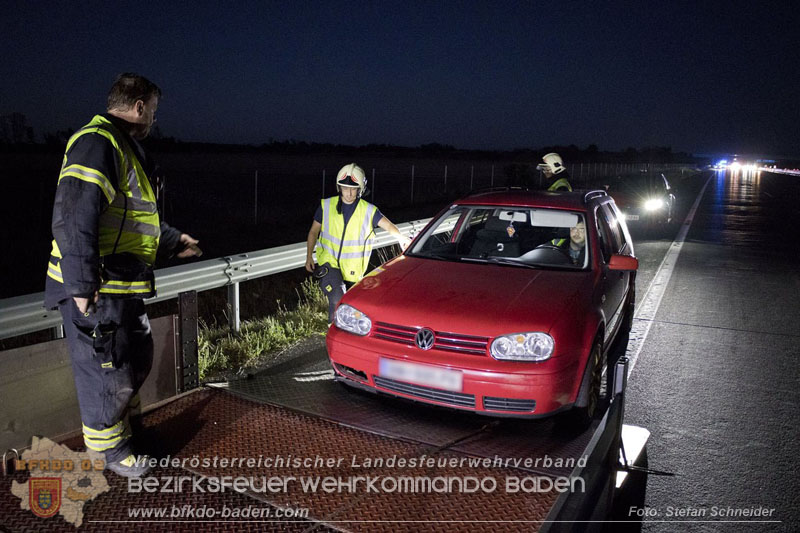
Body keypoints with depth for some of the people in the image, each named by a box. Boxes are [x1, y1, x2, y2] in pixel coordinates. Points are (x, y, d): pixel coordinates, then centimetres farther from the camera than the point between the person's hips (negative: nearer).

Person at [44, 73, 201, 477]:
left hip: (124, 288, 10)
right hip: (94, 291, -10)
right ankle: (112, 450, 22)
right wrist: (82, 284, -31)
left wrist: (174, 241, 37)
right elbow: (74, 216, -27)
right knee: (106, 371, 3)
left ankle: (125, 420, 43)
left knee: (138, 358, 23)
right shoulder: (96, 143, -16)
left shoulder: (124, 148, 19)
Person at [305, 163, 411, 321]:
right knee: (337, 300, -22)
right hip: (329, 262, -1)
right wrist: (309, 256, -2)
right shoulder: (326, 206, -3)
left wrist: (401, 237, -31)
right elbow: (313, 232, 5)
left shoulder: (368, 211, -5)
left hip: (353, 269, 2)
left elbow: (388, 225, -14)